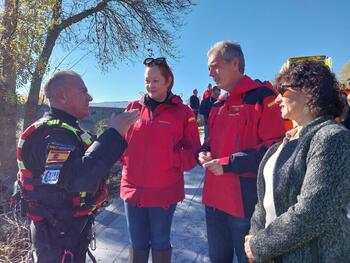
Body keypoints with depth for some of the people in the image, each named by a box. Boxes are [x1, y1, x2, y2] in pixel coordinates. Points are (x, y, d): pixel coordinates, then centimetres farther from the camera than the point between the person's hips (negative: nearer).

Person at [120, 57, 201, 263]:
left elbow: (194, 151, -3)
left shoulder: (183, 112, -4)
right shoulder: (134, 108, 3)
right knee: (137, 243, 20)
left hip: (164, 191, -2)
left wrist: (174, 161, -18)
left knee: (160, 243, 17)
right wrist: (126, 159, -8)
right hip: (133, 189, 3)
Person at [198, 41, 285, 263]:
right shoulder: (218, 104, 13)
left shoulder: (263, 97, -12)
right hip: (215, 197, 8)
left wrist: (228, 163, -20)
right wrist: (205, 153, 0)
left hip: (246, 200, -7)